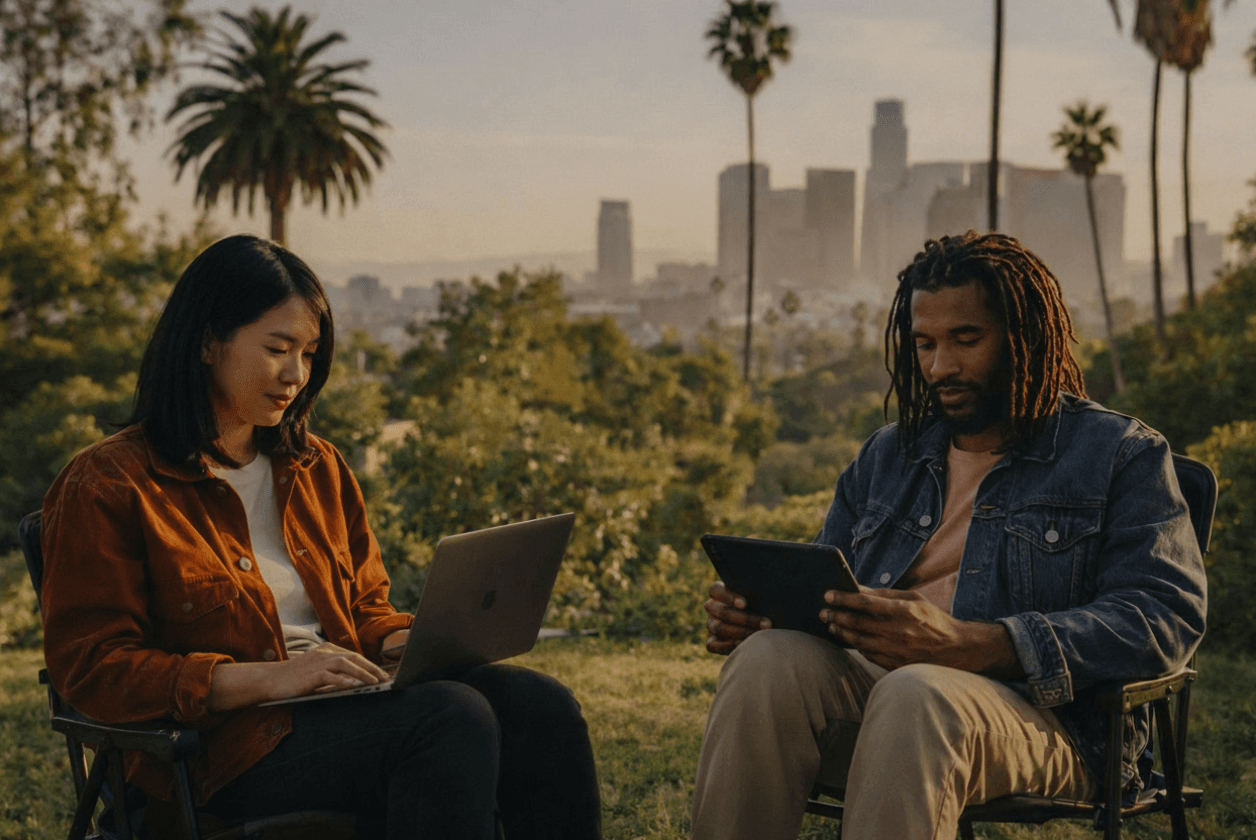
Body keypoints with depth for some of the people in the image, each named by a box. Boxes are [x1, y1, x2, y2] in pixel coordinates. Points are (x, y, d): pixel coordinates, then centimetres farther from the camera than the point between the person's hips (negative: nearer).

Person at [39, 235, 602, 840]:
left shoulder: (317, 468, 21)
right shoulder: (106, 487, 0)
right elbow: (91, 669, -8)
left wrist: (407, 640, 1)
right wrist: (269, 678, -20)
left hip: (347, 706, 7)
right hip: (232, 748, -6)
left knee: (539, 704, -22)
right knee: (451, 716, -33)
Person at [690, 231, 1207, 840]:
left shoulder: (1122, 455, 9)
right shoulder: (885, 457, 27)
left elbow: (1169, 616, -7)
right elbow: (821, 590, 29)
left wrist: (966, 645, -22)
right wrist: (756, 610, 0)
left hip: (1040, 719, -4)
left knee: (916, 696, -38)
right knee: (769, 659, -29)